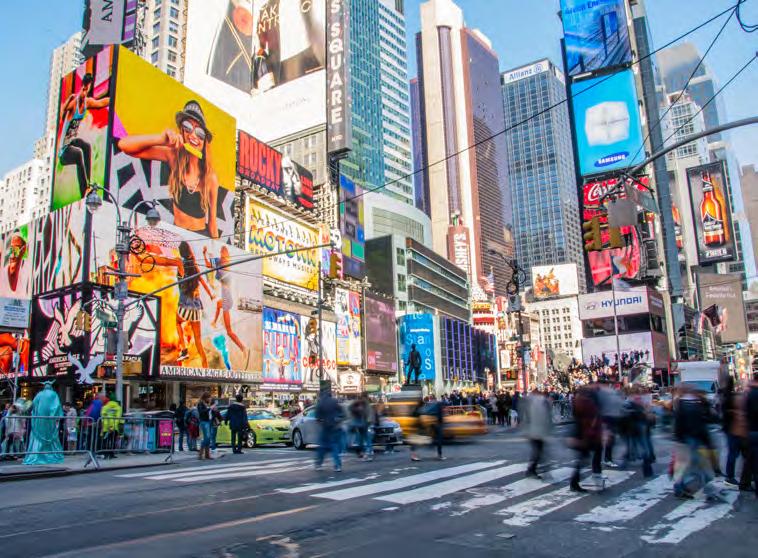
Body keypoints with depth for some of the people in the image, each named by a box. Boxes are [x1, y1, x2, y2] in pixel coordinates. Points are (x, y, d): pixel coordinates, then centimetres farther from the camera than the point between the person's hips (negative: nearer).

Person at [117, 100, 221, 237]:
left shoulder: (210, 178, -9)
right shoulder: (173, 157, -6)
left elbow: (212, 221, -2)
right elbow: (124, 145, -12)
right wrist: (160, 139, -26)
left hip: (201, 237, -1)